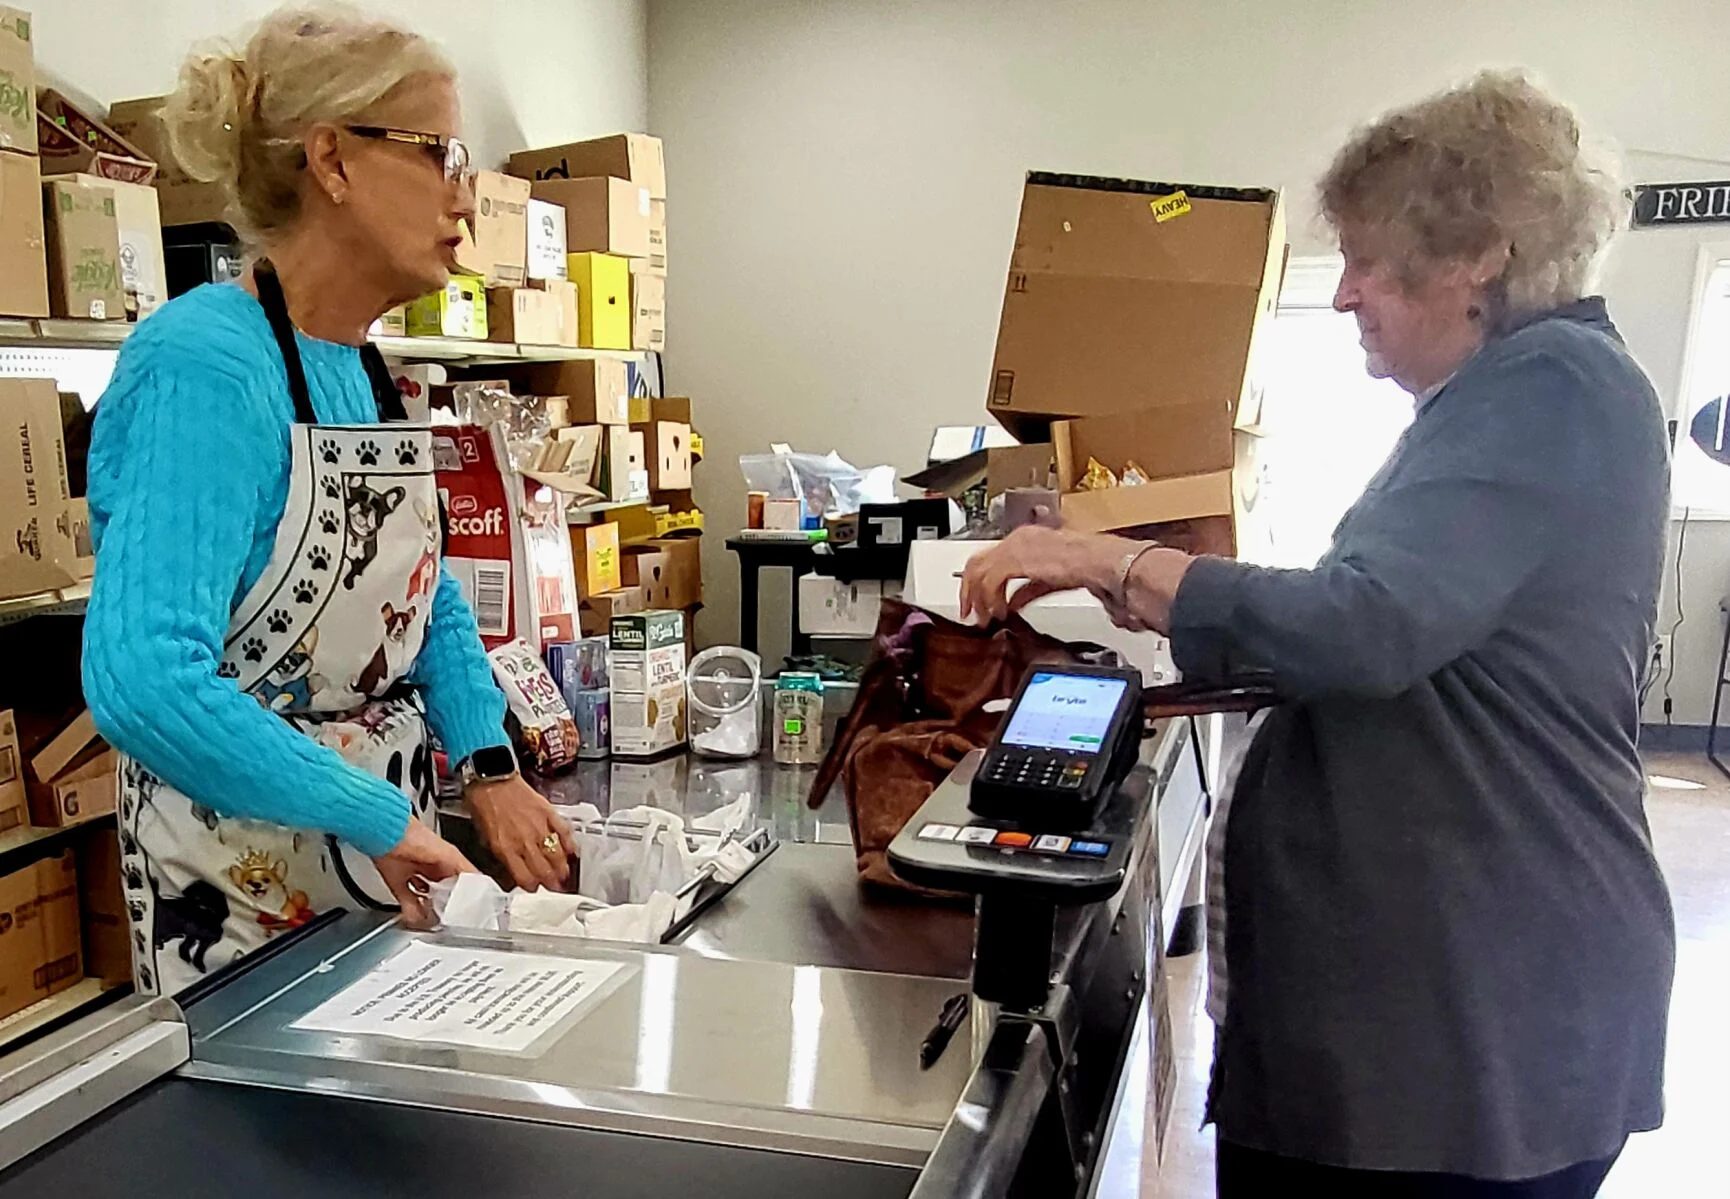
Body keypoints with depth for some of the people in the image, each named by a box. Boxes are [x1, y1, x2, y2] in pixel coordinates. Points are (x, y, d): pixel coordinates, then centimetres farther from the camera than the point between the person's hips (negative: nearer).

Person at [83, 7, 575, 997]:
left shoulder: (365, 370, 3)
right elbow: (145, 683, -35)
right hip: (241, 881, -8)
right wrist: (382, 816, -27)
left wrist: (493, 771, -1)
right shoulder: (207, 366, -24)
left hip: (385, 837, 8)